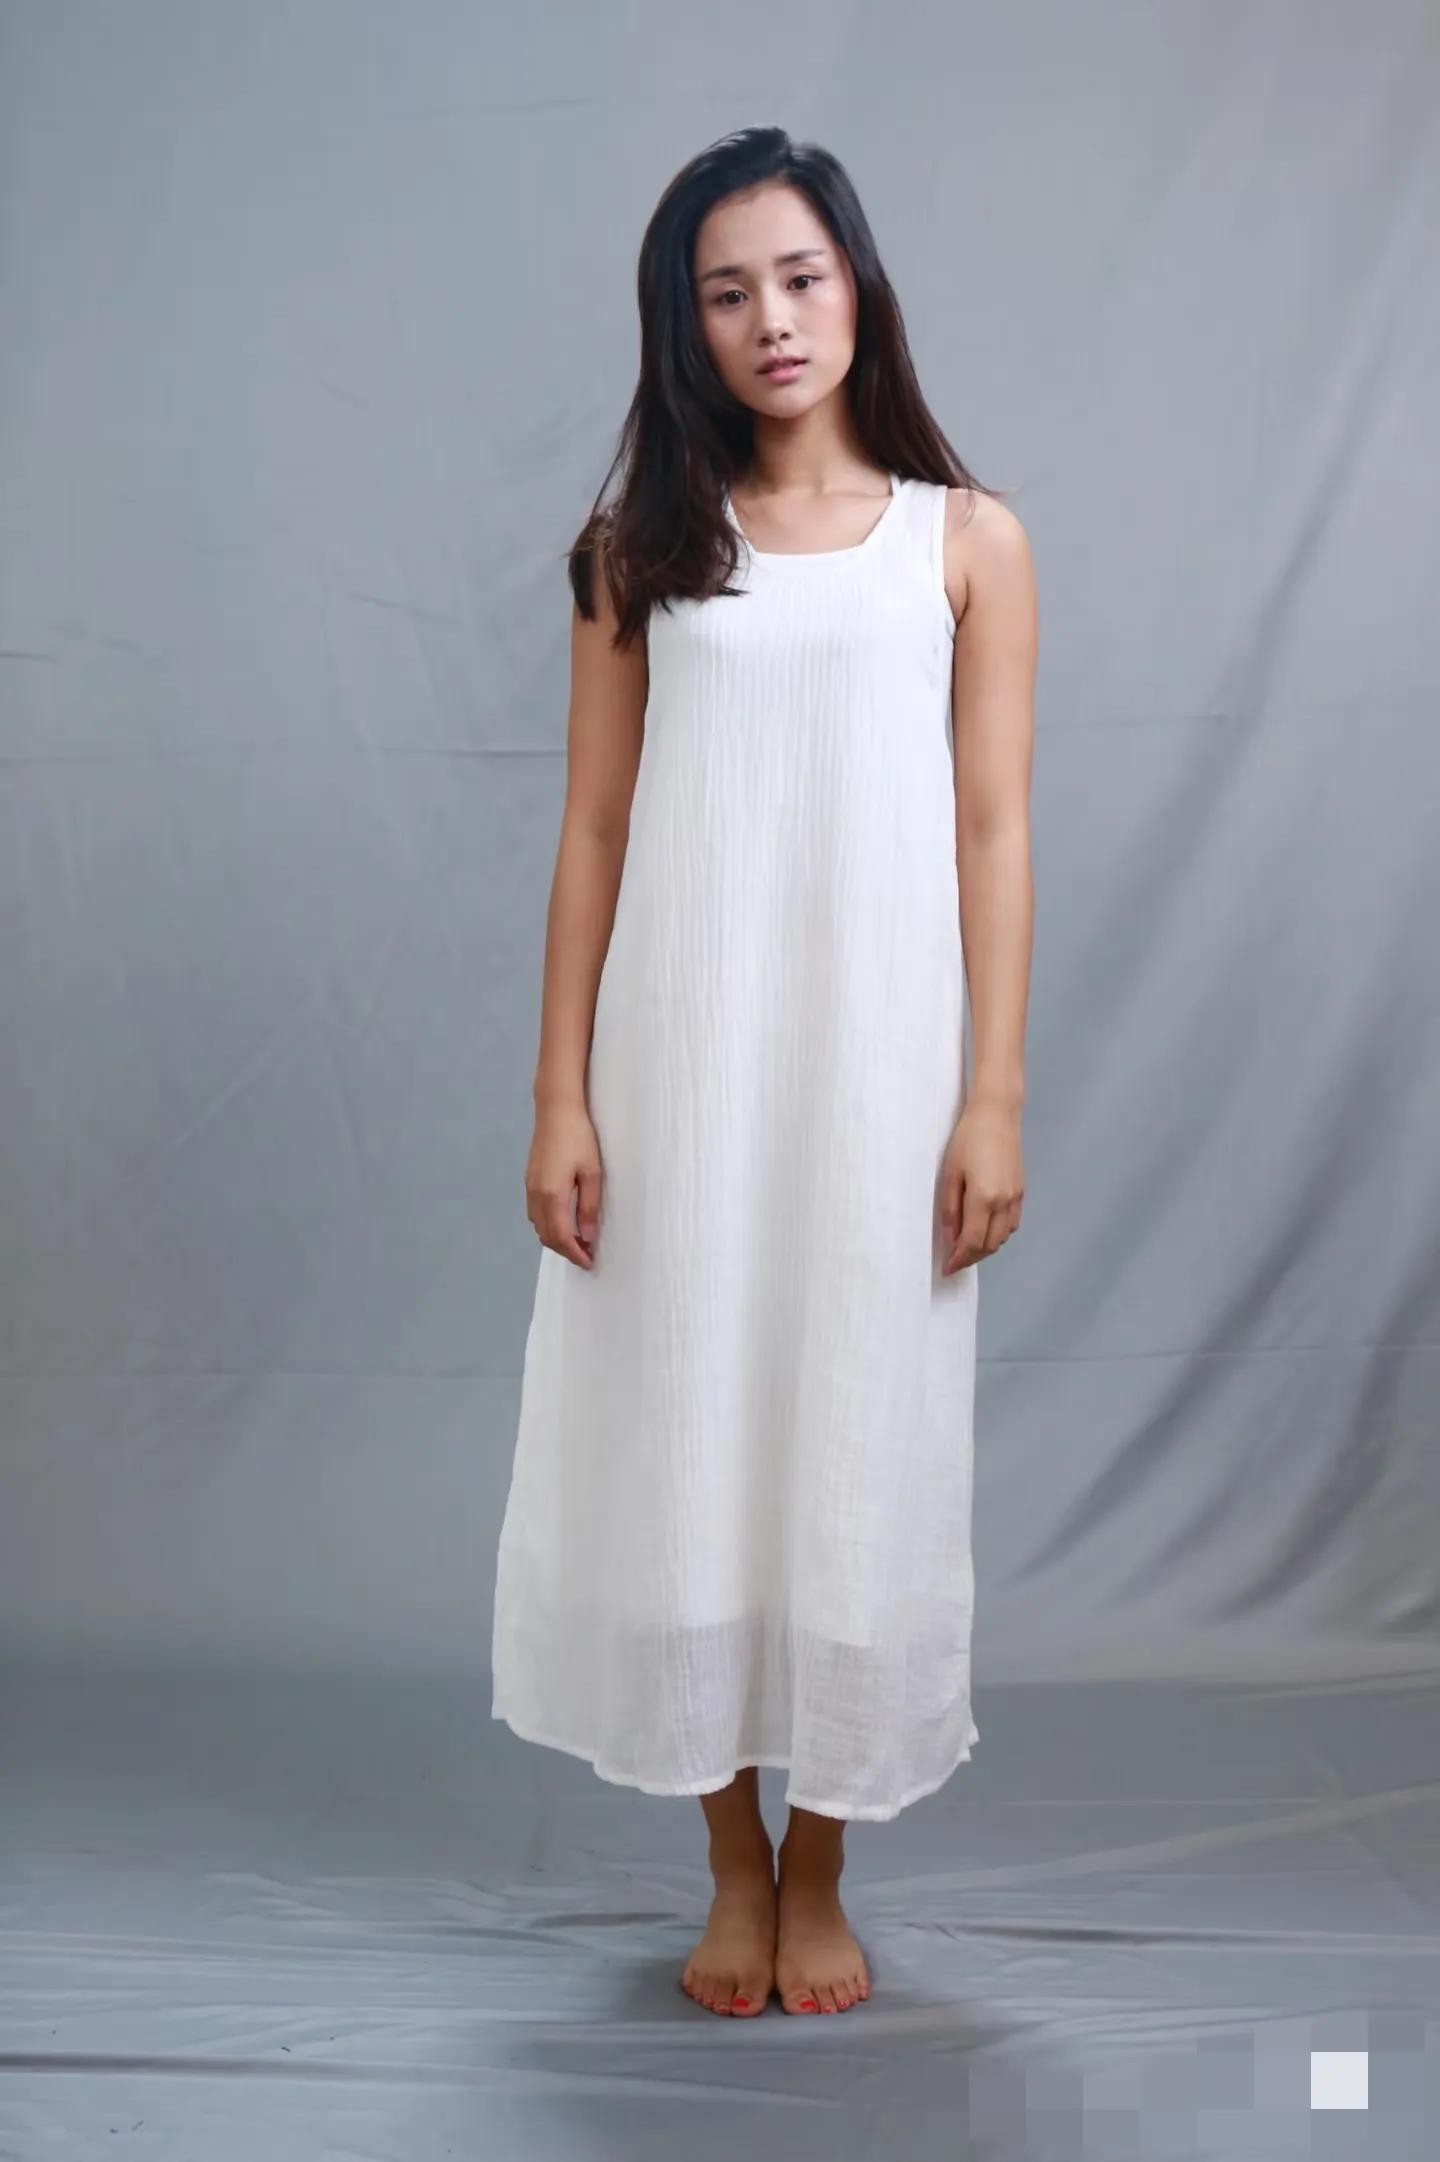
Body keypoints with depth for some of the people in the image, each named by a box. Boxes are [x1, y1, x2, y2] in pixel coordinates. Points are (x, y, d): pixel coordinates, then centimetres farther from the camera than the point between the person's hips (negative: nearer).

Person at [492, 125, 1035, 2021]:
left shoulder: (967, 540, 5)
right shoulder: (642, 548, 7)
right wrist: (561, 1097, -3)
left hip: (876, 1055, -1)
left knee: (858, 1440, 5)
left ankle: (821, 1874, 24)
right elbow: (594, 834, 4)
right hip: (681, 1055, 1)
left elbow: (994, 836, 1)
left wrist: (994, 1098, -5)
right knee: (683, 1434, 5)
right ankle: (737, 1866, 24)